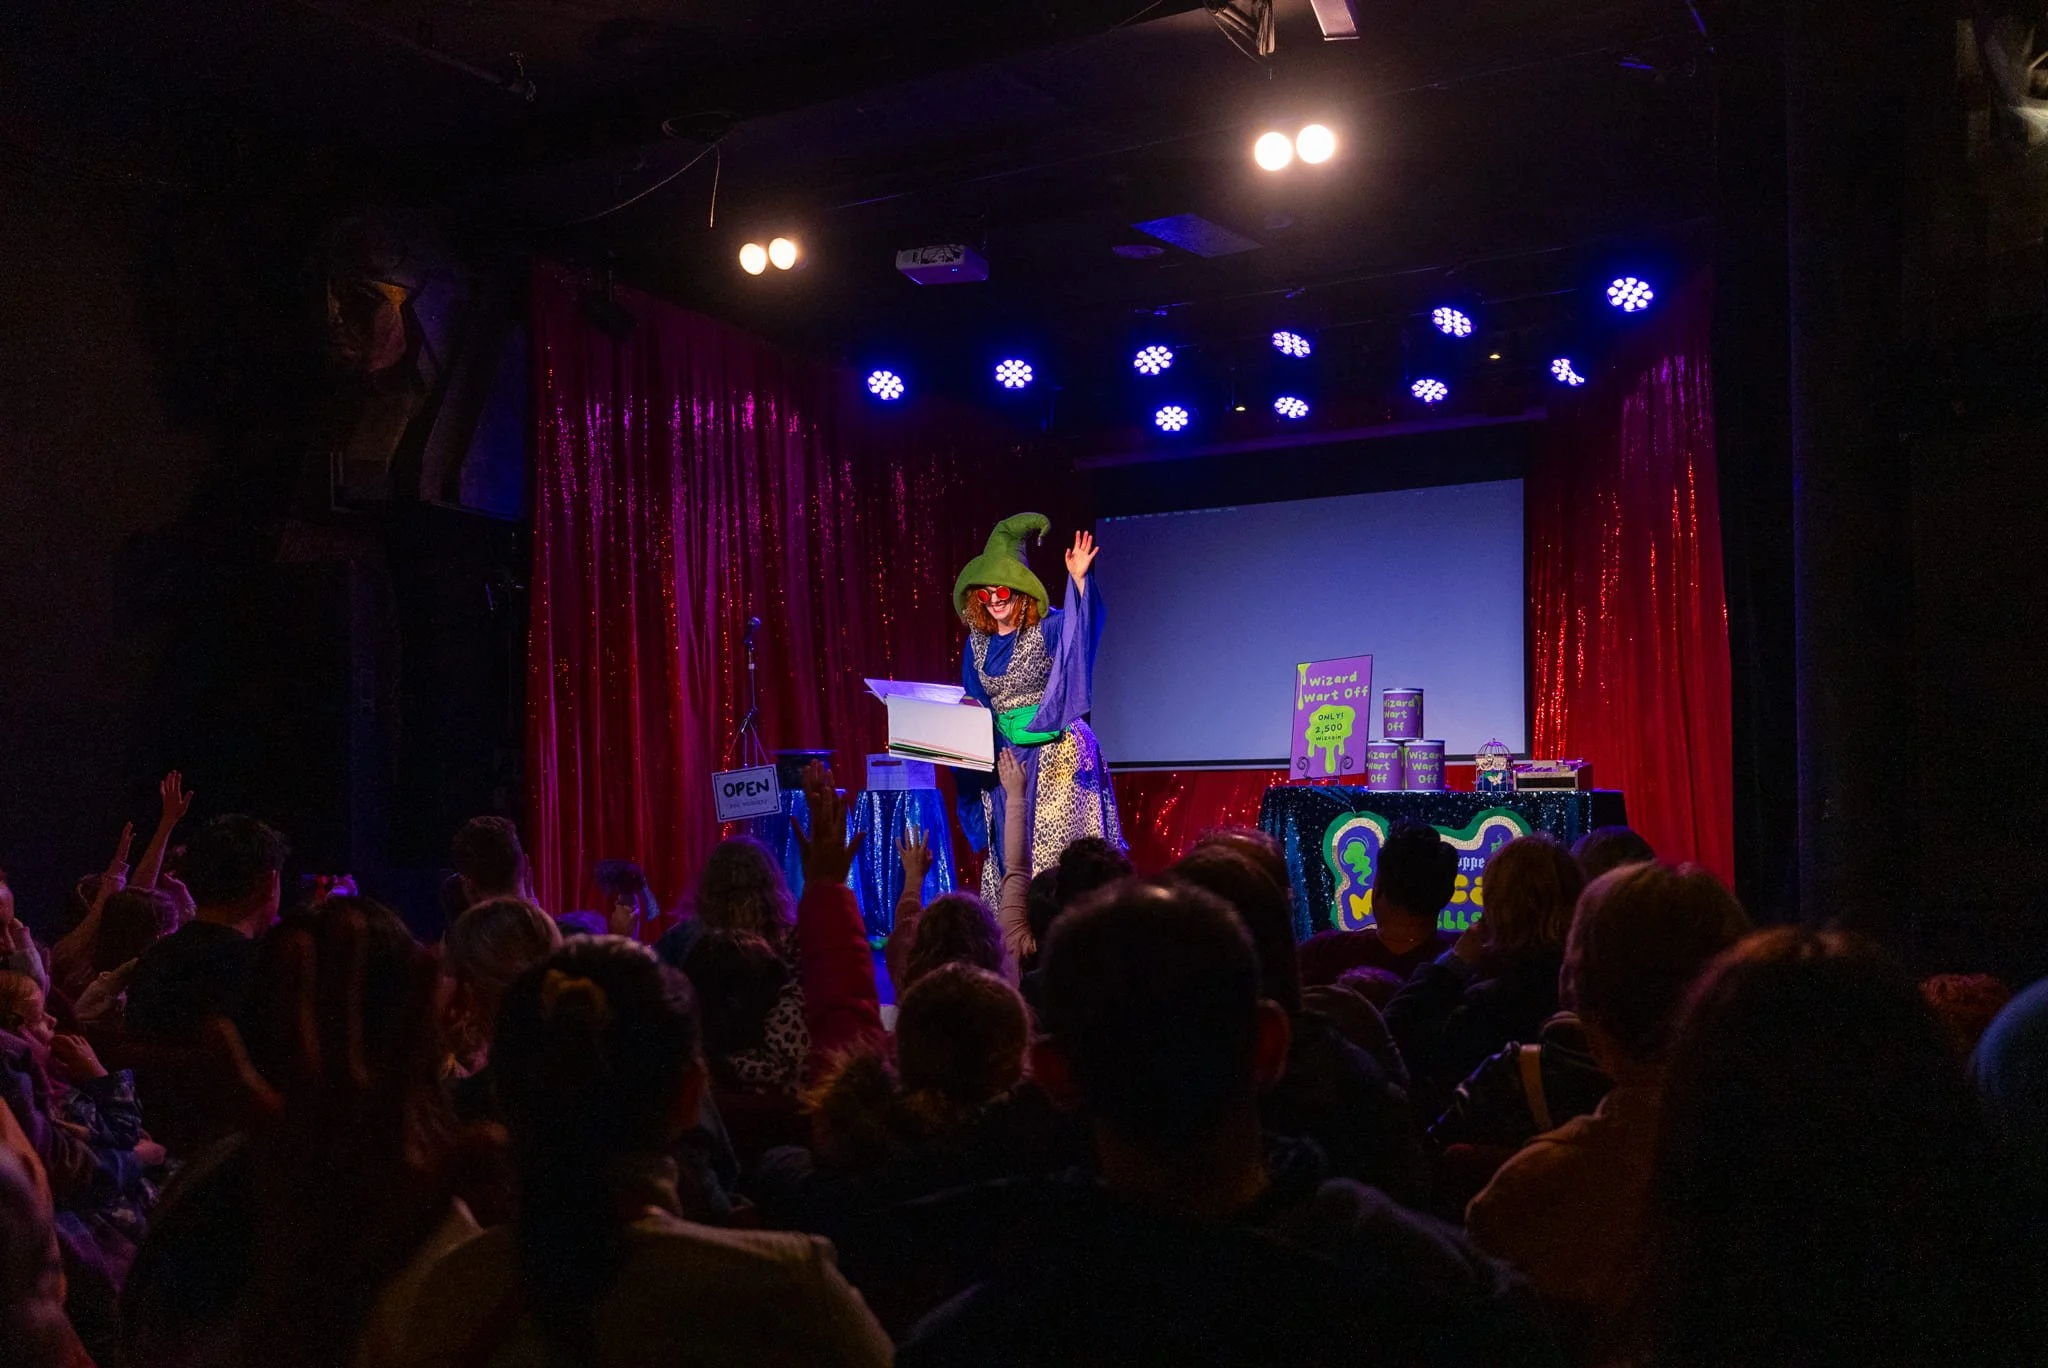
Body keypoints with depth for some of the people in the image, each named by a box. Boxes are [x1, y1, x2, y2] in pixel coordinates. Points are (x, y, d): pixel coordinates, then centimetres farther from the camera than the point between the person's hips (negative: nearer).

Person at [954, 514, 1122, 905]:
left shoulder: (1046, 630, -7)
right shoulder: (978, 643, 9)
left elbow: (1080, 623, -29)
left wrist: (1079, 579, -43)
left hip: (1054, 751, -5)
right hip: (1005, 755, 5)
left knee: (1055, 846, -7)